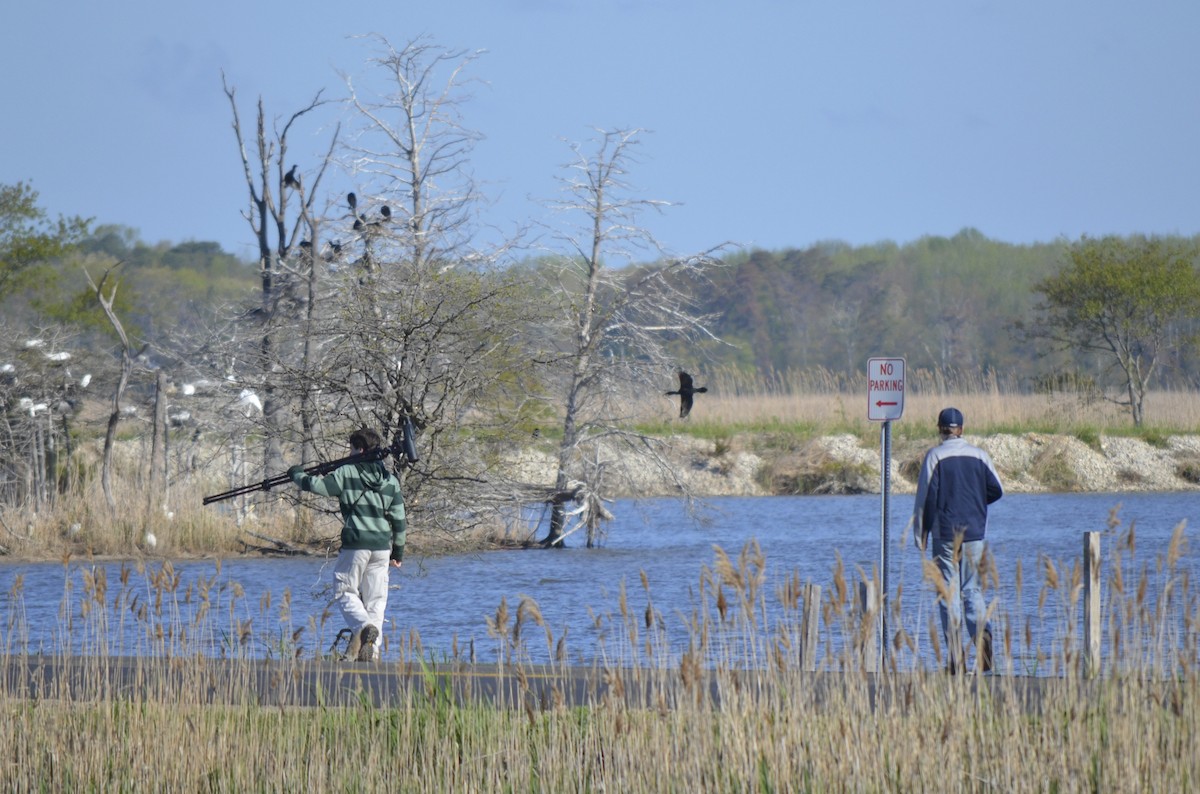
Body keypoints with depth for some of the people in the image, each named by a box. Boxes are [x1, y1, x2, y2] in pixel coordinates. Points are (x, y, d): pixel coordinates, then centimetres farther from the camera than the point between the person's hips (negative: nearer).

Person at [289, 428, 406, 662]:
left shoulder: (347, 473, -4)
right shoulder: (390, 480, 10)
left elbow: (317, 486, -5)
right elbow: (399, 519, 11)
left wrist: (297, 475, 15)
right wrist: (398, 551, 20)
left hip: (356, 544, -4)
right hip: (382, 546, 4)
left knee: (345, 590, 6)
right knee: (376, 598, 8)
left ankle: (363, 626, -22)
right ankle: (371, 648, 2)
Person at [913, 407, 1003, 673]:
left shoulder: (935, 457, -6)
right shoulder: (979, 456, 3)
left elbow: (925, 497, -7)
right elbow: (997, 489, 4)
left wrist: (920, 534, 0)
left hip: (945, 534, -3)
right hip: (975, 533, 3)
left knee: (949, 593, 1)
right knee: (973, 591, 13)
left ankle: (956, 658, -5)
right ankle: (983, 636, -11)